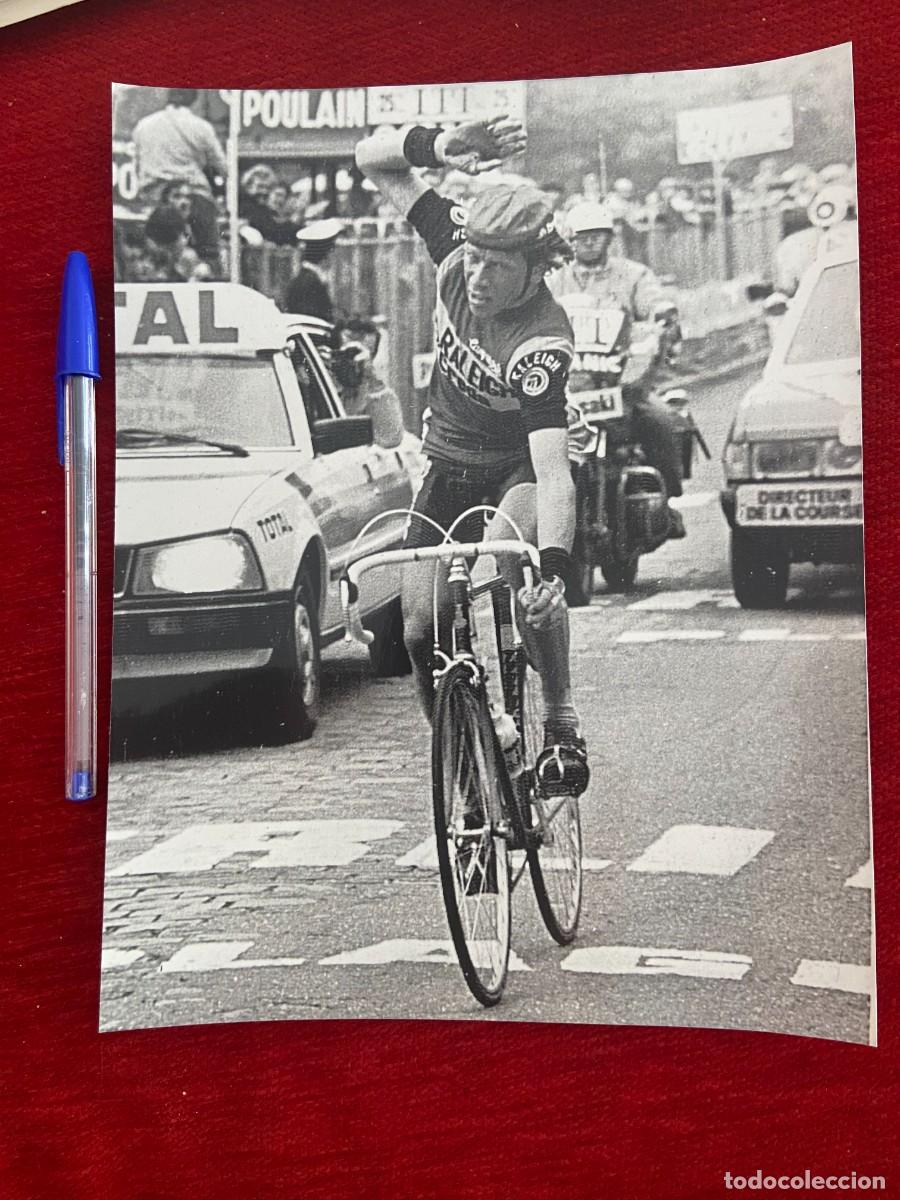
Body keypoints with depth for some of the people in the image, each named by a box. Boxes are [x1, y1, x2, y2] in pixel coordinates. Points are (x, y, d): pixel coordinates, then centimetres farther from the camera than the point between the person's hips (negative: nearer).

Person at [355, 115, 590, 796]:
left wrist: (554, 569, -57)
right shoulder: (458, 250, -18)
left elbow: (554, 470, -43)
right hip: (449, 464, 5)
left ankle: (563, 723, -20)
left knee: (518, 565, -37)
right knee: (421, 625, -4)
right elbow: (374, 159, -10)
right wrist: (439, 147, -30)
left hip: (519, 465, -5)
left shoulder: (543, 342, -33)